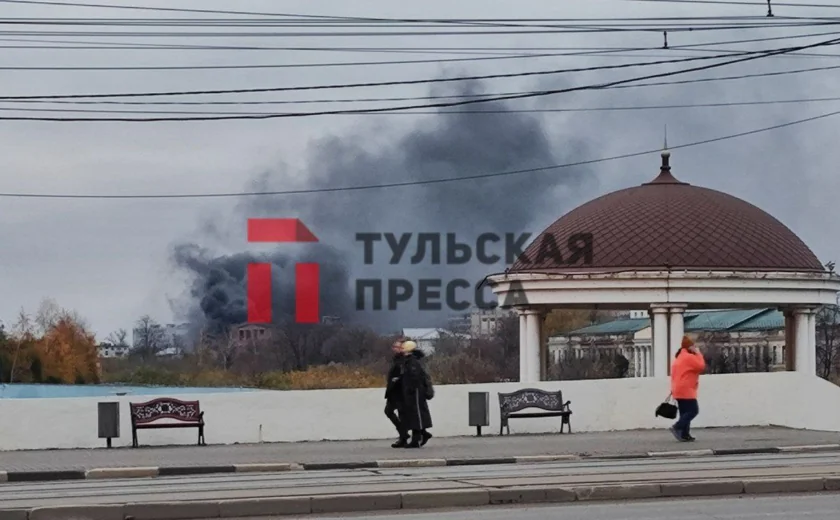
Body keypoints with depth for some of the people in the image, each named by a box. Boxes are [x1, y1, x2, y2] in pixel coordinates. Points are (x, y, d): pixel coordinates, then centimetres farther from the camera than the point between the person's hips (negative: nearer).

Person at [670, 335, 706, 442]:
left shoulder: (678, 357, 18)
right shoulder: (689, 357, -12)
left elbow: (673, 374, 20)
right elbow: (701, 366, -15)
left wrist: (673, 389, 22)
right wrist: (697, 353, -6)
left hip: (679, 390, 10)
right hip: (686, 390, -10)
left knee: (685, 412, 9)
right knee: (693, 410, -9)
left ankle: (684, 435, 5)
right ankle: (677, 427, -16)